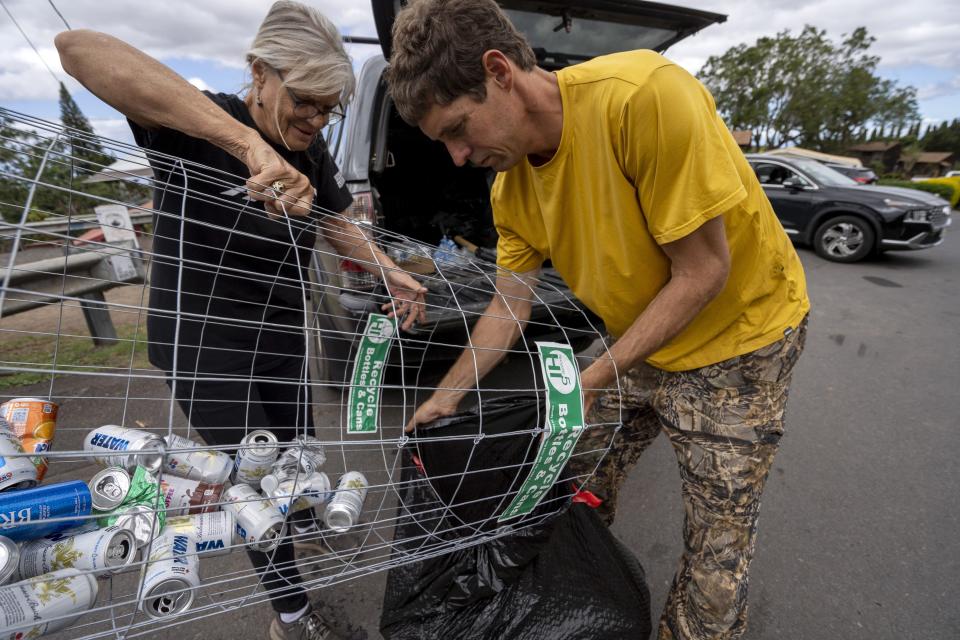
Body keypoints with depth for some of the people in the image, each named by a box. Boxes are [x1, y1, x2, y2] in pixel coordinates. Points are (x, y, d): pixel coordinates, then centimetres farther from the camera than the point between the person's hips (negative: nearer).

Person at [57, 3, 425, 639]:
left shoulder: (311, 154, -2)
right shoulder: (199, 125, -22)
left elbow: (340, 227, 9)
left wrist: (392, 274, -8)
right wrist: (252, 144, -50)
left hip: (283, 335, 6)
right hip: (203, 344, -6)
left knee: (297, 445, 25)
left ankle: (303, 518, 60)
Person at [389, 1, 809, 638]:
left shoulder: (643, 96, -30)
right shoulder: (512, 187, -7)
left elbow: (704, 271, -25)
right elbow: (510, 306, 0)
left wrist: (591, 382, -22)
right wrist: (445, 397, -1)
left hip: (741, 333, -5)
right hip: (637, 340, 6)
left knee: (718, 543, 5)